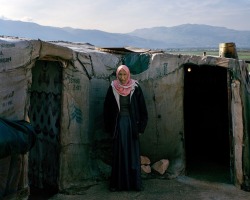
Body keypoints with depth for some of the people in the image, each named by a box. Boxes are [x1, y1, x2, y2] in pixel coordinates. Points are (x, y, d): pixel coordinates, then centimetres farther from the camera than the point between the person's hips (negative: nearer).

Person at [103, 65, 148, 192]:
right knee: (119, 153, 4)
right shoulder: (112, 88, 0)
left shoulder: (135, 88, -2)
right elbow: (107, 109, 4)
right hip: (118, 123, 0)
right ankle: (117, 183, 10)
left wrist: (140, 128, -3)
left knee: (133, 153, 3)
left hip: (132, 123, 0)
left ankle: (135, 182, 11)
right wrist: (110, 128, 1)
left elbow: (142, 108, 0)